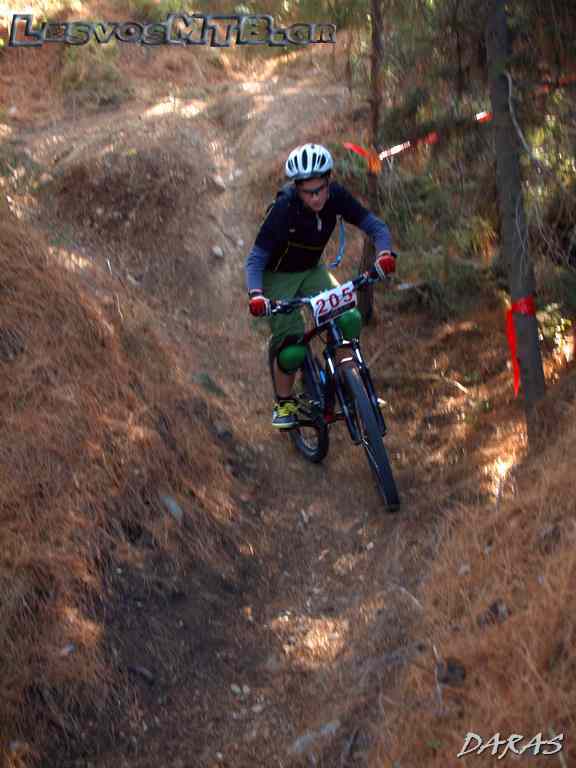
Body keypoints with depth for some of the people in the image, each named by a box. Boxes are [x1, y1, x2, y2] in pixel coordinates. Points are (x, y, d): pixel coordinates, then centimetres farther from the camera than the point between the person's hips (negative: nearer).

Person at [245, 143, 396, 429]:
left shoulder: (336, 196, -20)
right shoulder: (284, 209, -31)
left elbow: (375, 226, -17)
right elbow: (255, 259, -28)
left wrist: (385, 252, -38)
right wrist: (256, 294, -46)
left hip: (311, 270, 4)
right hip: (278, 276, -4)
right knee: (290, 344, -14)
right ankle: (284, 403, 10)